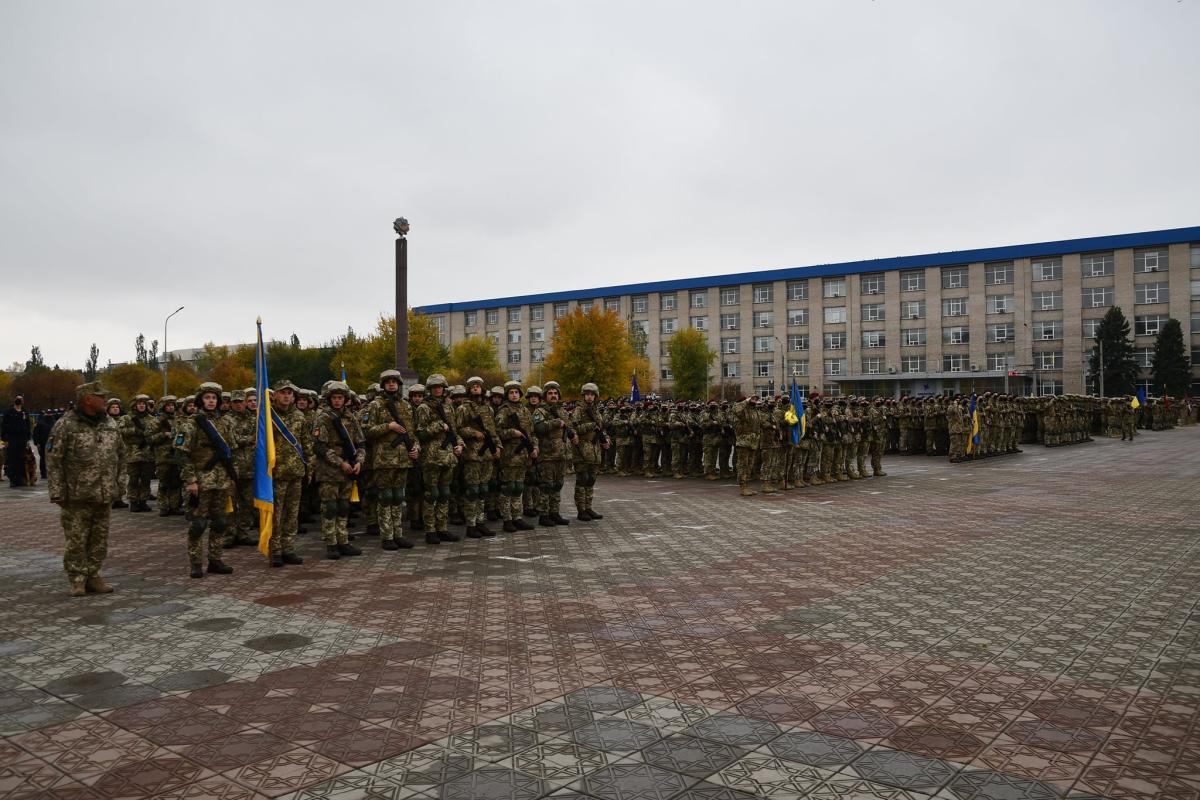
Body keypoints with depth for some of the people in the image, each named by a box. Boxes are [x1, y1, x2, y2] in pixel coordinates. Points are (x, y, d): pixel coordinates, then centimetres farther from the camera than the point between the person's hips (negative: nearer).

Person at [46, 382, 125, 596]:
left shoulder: (110, 424, 8)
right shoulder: (66, 425, -8)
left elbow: (120, 453, 19)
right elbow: (54, 461, -8)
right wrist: (57, 493, -11)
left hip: (105, 496, 5)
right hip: (77, 496, -5)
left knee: (100, 539, 10)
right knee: (76, 540, 1)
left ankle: (93, 575, 21)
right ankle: (77, 579, 13)